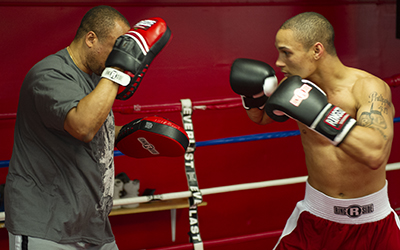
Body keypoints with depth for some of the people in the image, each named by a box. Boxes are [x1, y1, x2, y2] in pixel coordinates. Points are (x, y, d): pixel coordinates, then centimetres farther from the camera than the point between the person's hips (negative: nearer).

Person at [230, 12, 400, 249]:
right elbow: (260, 116, 13)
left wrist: (317, 111, -42)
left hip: (372, 219, -3)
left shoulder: (368, 87, -22)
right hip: (316, 214, 3)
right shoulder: (297, 84, -7)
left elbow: (375, 154, -38)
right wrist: (253, 93, -9)